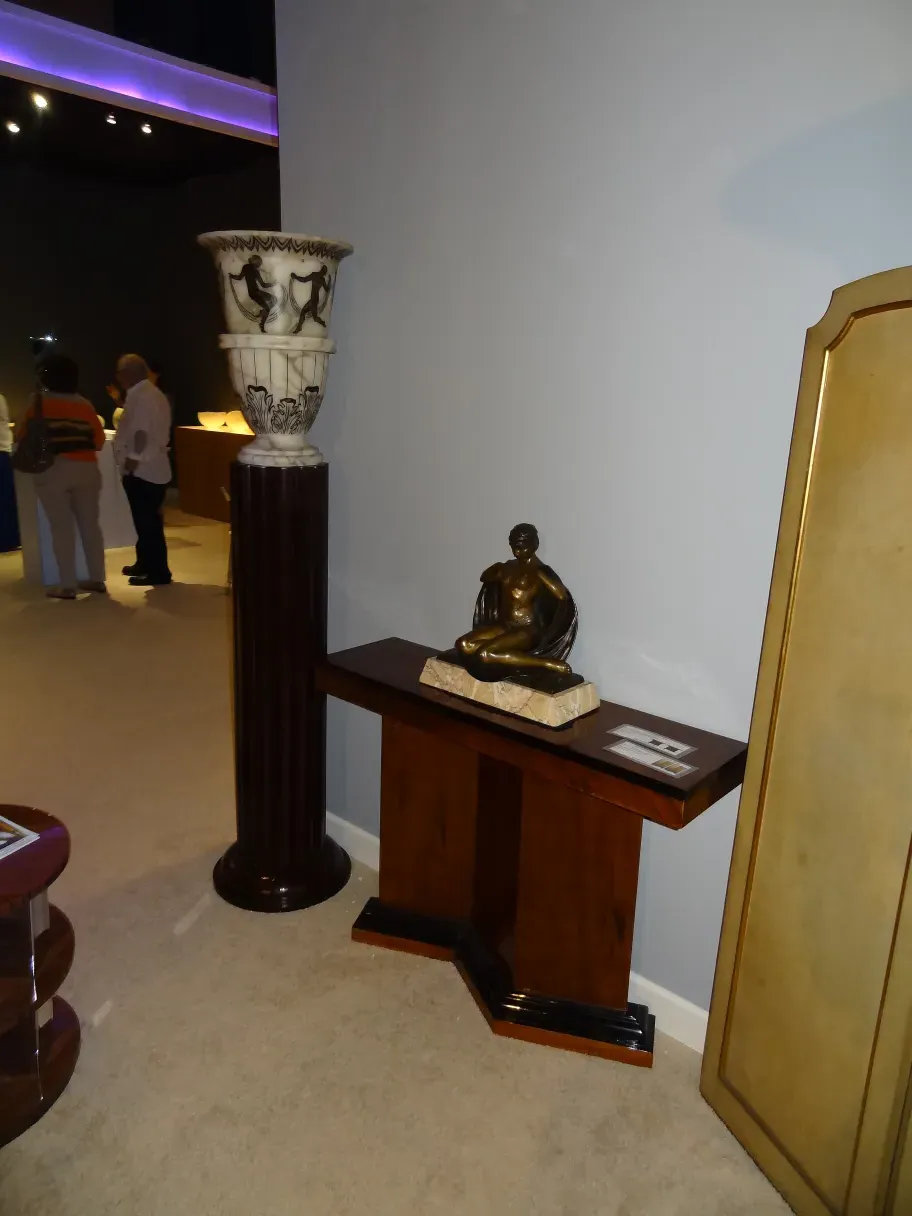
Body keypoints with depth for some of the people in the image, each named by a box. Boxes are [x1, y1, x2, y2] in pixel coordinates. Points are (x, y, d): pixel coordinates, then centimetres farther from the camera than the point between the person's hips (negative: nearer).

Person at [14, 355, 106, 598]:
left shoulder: (40, 403, -3)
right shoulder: (85, 404, 6)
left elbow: (21, 435, 1)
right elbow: (99, 441, 8)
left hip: (52, 471, -3)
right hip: (86, 470, 3)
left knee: (62, 527, -1)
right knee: (90, 524, 10)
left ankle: (67, 585, 0)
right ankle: (97, 579, 15)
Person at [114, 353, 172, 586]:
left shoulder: (140, 397, -16)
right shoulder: (152, 393, 18)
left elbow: (141, 434, -23)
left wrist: (131, 463, -20)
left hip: (142, 471, -11)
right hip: (151, 468, 11)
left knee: (148, 522, -5)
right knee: (146, 521, 18)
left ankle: (158, 572, -1)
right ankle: (145, 564, 29)